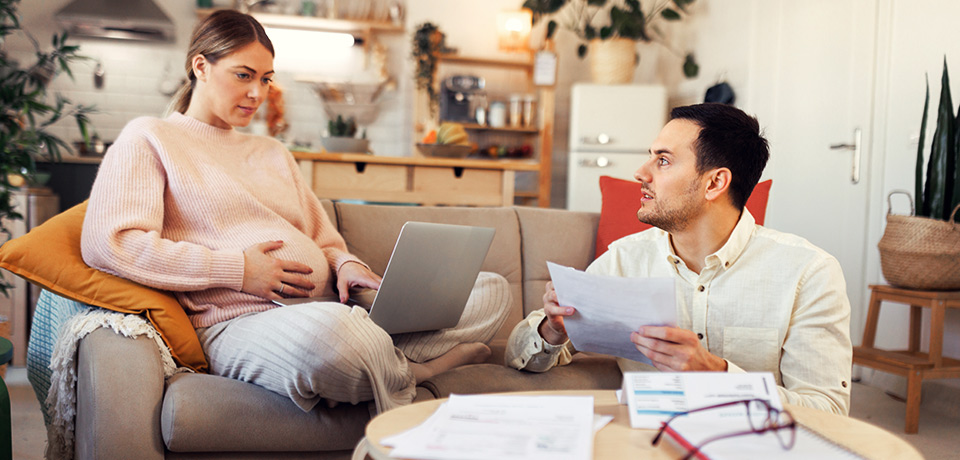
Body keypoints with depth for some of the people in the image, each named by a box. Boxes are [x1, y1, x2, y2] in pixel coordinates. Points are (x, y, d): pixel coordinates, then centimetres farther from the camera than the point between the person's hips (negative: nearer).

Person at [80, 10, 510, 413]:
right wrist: (236, 270, -12)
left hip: (330, 308, 7)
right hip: (240, 323, -7)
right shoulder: (149, 139, 8)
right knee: (324, 331, -45)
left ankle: (380, 367, -28)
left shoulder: (273, 153, 29)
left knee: (492, 289, -8)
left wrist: (346, 265, 2)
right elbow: (105, 244, -8)